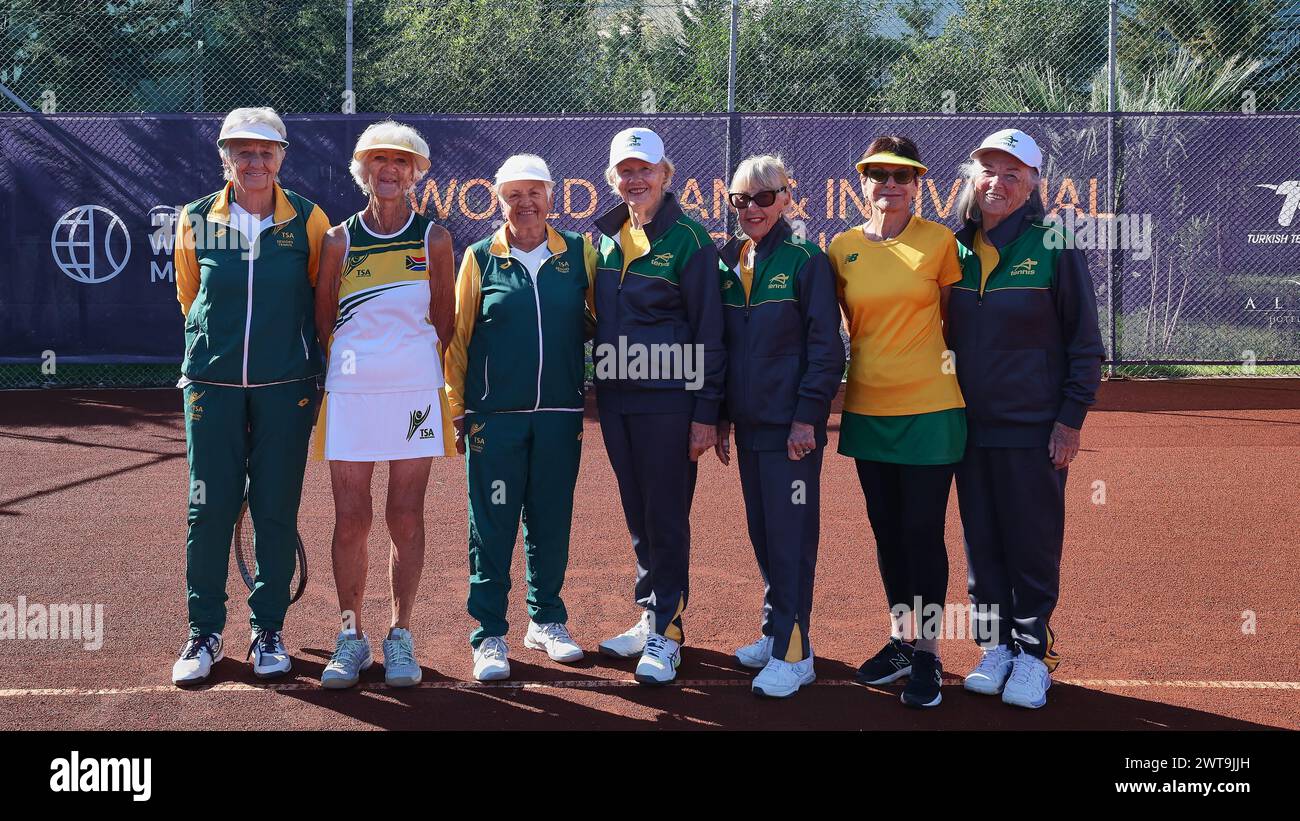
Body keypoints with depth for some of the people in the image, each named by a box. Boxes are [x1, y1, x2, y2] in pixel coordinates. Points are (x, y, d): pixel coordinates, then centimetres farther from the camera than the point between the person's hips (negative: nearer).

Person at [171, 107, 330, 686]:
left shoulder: (309, 220, -1)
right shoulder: (195, 220, 2)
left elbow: (321, 298, 10)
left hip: (286, 385, -1)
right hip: (211, 382, 1)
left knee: (277, 509, 4)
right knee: (209, 507, 2)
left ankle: (268, 631, 18)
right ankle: (204, 633, 15)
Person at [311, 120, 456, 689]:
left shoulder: (434, 239, 4)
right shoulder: (339, 240, 5)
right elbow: (322, 319, 12)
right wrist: (357, 359, 12)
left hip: (416, 389, 0)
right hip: (350, 389, 0)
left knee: (406, 518, 3)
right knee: (351, 519, 1)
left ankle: (400, 636, 14)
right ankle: (351, 636, 14)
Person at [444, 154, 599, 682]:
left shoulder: (579, 253, 5)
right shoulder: (480, 258, 2)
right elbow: (458, 337, 4)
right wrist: (456, 409, 1)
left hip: (560, 414, 2)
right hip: (494, 415, -1)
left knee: (551, 522, 10)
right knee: (492, 526, 1)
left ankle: (546, 620, 26)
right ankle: (490, 636, 11)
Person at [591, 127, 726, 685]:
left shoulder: (689, 240, -7)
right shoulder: (605, 238, 10)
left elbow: (709, 332, -9)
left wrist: (706, 412, -12)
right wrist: (595, 389, 12)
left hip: (668, 401, -6)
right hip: (615, 398, 6)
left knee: (666, 518, 0)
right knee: (637, 515, 13)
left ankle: (664, 632, 9)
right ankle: (651, 616, 25)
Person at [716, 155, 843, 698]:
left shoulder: (806, 261, -7)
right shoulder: (727, 262, 11)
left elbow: (826, 347, -9)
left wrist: (807, 415, -14)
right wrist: (721, 415, 13)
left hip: (791, 425, -6)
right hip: (748, 423, 6)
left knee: (791, 537, -3)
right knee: (762, 533, 13)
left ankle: (793, 653, 3)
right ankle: (776, 631, 26)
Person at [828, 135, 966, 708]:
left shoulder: (939, 241, -5)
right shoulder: (842, 248, 4)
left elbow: (955, 318, 2)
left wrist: (965, 378, 1)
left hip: (930, 408, -4)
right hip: (867, 408, 4)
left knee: (922, 532, 0)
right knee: (887, 531, 14)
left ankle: (927, 654, 13)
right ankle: (900, 640, 29)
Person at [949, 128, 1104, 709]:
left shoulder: (1053, 249, -7)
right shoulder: (957, 252, 6)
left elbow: (1085, 342, -5)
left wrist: (1072, 418, -9)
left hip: (1035, 430, -4)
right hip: (970, 425, 5)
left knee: (1034, 547, 2)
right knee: (982, 545, 11)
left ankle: (1032, 653, 14)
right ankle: (996, 645, 24)